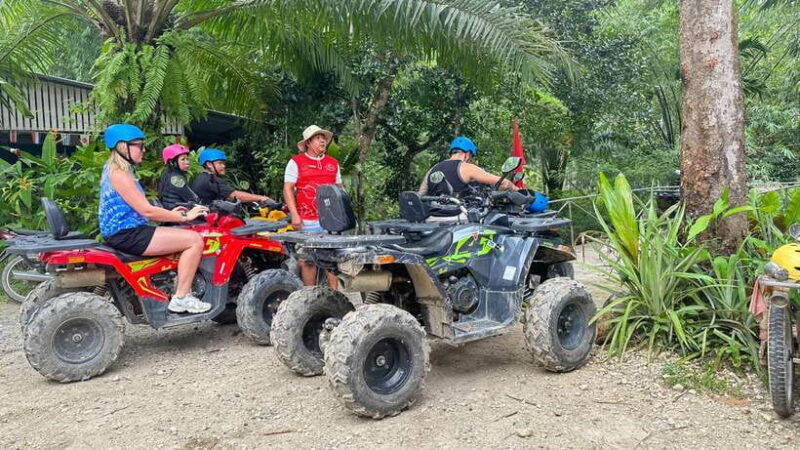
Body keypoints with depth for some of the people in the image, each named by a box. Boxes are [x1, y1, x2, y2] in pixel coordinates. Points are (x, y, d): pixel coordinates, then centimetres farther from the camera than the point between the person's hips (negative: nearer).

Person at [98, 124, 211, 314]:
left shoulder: (113, 170, 16)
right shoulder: (119, 174, -16)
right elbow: (147, 211, -19)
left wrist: (170, 214, 13)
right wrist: (184, 216, -10)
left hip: (124, 232, 11)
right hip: (127, 235, -11)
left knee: (187, 236, 17)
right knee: (195, 240, -15)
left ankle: (181, 289, 9)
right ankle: (180, 299, -11)